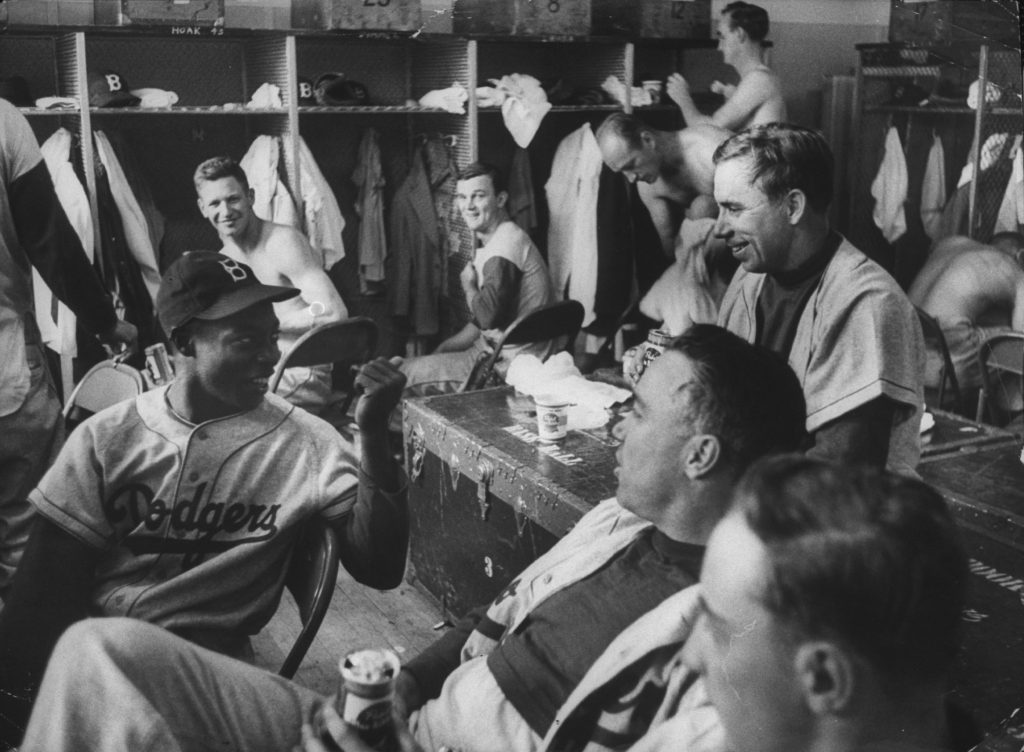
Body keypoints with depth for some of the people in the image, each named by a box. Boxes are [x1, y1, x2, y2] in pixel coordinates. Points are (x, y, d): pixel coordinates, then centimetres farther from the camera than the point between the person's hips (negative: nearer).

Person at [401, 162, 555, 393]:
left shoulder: (506, 243, -20)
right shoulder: (489, 242, 15)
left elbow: (488, 316, -28)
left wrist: (469, 285, -8)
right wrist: (441, 349, 11)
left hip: (512, 363, -10)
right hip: (495, 351, 10)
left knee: (410, 372, -7)